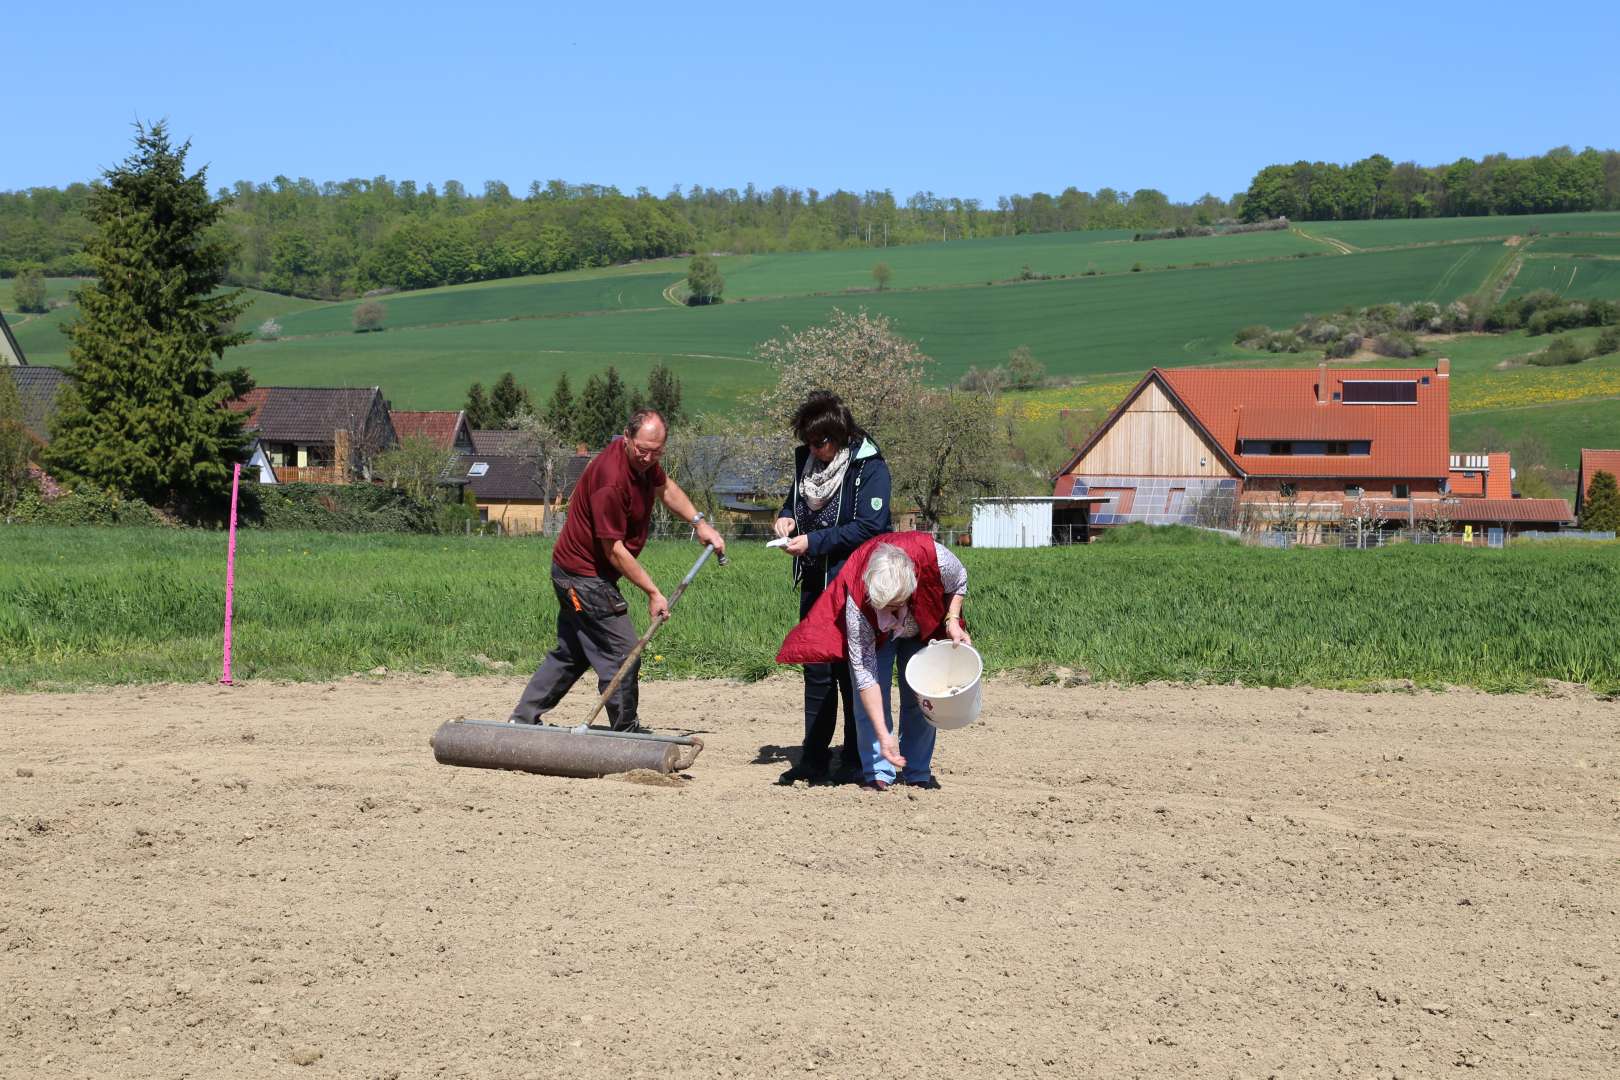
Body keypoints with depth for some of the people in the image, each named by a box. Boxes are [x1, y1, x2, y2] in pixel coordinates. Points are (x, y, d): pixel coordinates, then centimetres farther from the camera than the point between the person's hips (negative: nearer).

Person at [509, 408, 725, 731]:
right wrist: (653, 592, -20)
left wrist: (700, 522, 10)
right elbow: (614, 549, -25)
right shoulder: (611, 480, -29)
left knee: (571, 653, 17)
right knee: (622, 654, -6)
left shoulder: (643, 461, -1)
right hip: (585, 577, -10)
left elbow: (665, 488, 23)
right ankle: (627, 735, 4)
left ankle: (523, 719, 24)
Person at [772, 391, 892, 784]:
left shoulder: (870, 467, -14)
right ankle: (814, 761, 13)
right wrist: (787, 517, 0)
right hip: (815, 583, 7)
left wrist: (813, 541, -22)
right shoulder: (806, 459, 7)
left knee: (852, 671, 0)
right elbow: (795, 499, 24)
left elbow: (868, 527, -20)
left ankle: (856, 762, 10)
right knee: (816, 670, 8)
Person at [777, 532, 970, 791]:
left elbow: (959, 582, -12)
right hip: (876, 633, -2)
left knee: (920, 698, 0)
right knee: (869, 700, -13)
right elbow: (864, 673, -38)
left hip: (925, 627, 2)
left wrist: (952, 621, -26)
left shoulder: (935, 557, -42)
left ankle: (919, 773, 10)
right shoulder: (856, 599, -42)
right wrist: (883, 734, -40)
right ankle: (877, 772, -3)